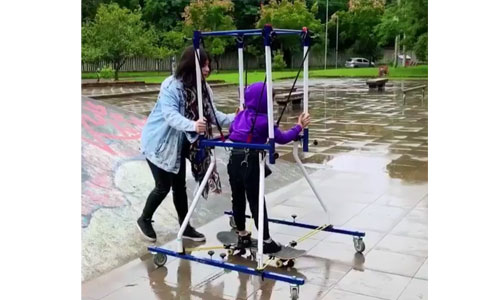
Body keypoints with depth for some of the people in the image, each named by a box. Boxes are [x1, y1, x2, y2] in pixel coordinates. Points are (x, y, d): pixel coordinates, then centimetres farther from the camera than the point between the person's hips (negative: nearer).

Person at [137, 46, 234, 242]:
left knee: (179, 185, 11)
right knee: (163, 186, 0)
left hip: (179, 144, 6)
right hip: (158, 143, -6)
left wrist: (234, 119, -22)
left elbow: (213, 114, -6)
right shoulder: (171, 86, -25)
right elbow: (170, 115, -36)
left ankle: (185, 227, 23)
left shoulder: (203, 88, -4)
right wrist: (192, 125, -54)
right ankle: (144, 220, 24)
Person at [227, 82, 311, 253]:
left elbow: (231, 132, 25)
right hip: (250, 162, -7)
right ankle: (266, 241, 6)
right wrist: (299, 126, 6)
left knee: (237, 199, 14)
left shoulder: (241, 115, 11)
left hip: (234, 160, 7)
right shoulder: (264, 120, -9)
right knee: (256, 202, -1)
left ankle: (242, 237, 27)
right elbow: (282, 138, -5)